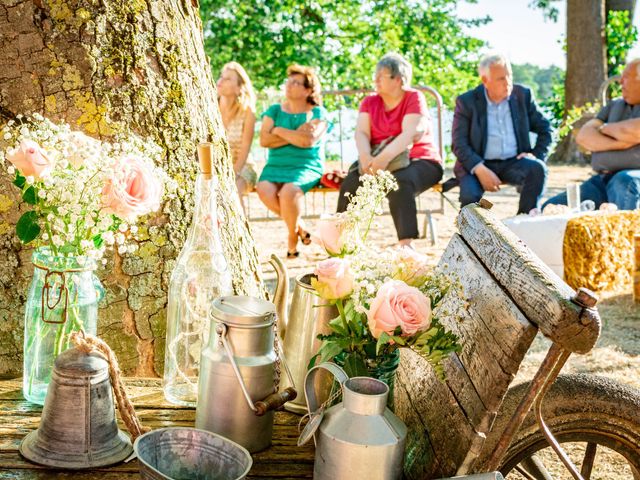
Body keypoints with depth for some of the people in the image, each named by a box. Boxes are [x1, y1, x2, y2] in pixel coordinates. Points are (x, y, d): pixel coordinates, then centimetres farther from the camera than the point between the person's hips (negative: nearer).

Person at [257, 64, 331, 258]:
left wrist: (280, 131, -4)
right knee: (264, 189, -29)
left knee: (289, 191, -34)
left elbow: (308, 141, -15)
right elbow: (264, 140, -1)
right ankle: (299, 226, -3)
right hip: (276, 165, 4)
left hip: (307, 167, -3)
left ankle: (292, 237, -6)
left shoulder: (317, 113, 4)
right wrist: (295, 135, -8)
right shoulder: (275, 110, 14)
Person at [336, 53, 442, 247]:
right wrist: (365, 157, -24)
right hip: (378, 161, 4)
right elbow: (361, 132, -2)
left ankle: (405, 243, -37)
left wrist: (385, 157, -34)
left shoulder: (414, 98, -4)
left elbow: (410, 134, -19)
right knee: (352, 181, -24)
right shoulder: (370, 102, 12)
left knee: (400, 183, -36)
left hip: (418, 161, -4)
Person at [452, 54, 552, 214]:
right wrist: (480, 170, -21)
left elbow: (545, 129, 13)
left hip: (514, 163, 2)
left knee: (537, 168, -29)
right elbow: (459, 144, -7)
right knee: (470, 197, -31)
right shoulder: (466, 102, -2)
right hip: (477, 165, -2)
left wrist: (537, 154, -6)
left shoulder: (523, 95, 6)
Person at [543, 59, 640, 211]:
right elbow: (583, 136, 7)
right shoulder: (614, 106, 21)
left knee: (623, 181, -41)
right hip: (601, 180, 6)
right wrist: (618, 144, -10)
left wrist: (605, 127, 4)